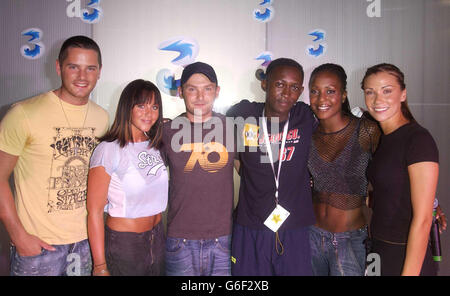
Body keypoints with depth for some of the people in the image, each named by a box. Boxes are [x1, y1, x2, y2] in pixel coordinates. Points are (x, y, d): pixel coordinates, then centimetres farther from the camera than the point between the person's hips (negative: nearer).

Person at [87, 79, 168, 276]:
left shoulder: (156, 146, 4)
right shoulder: (108, 149, -15)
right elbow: (94, 212, -15)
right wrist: (100, 267, -15)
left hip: (158, 239, 6)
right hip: (122, 244, -6)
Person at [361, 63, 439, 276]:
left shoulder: (418, 139, -17)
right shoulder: (379, 138, 6)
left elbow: (422, 219, -20)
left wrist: (409, 272, -20)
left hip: (406, 258, -7)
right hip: (377, 250, 7)